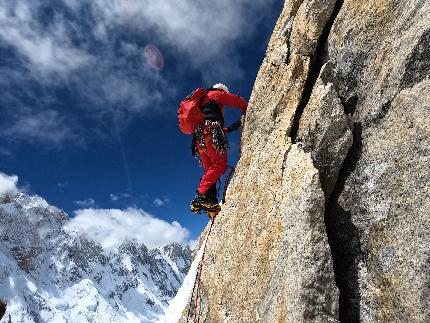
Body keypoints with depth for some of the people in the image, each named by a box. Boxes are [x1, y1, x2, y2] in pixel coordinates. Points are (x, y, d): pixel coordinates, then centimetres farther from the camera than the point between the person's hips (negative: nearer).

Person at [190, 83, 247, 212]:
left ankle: (210, 200, -10)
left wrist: (227, 129, 34)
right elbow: (239, 101, 11)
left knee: (210, 170, 5)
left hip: (199, 137, 9)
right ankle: (201, 196, -28)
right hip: (210, 131, -9)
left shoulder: (202, 100, 39)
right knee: (220, 164, -17)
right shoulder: (216, 93, 16)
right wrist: (246, 112, 29)